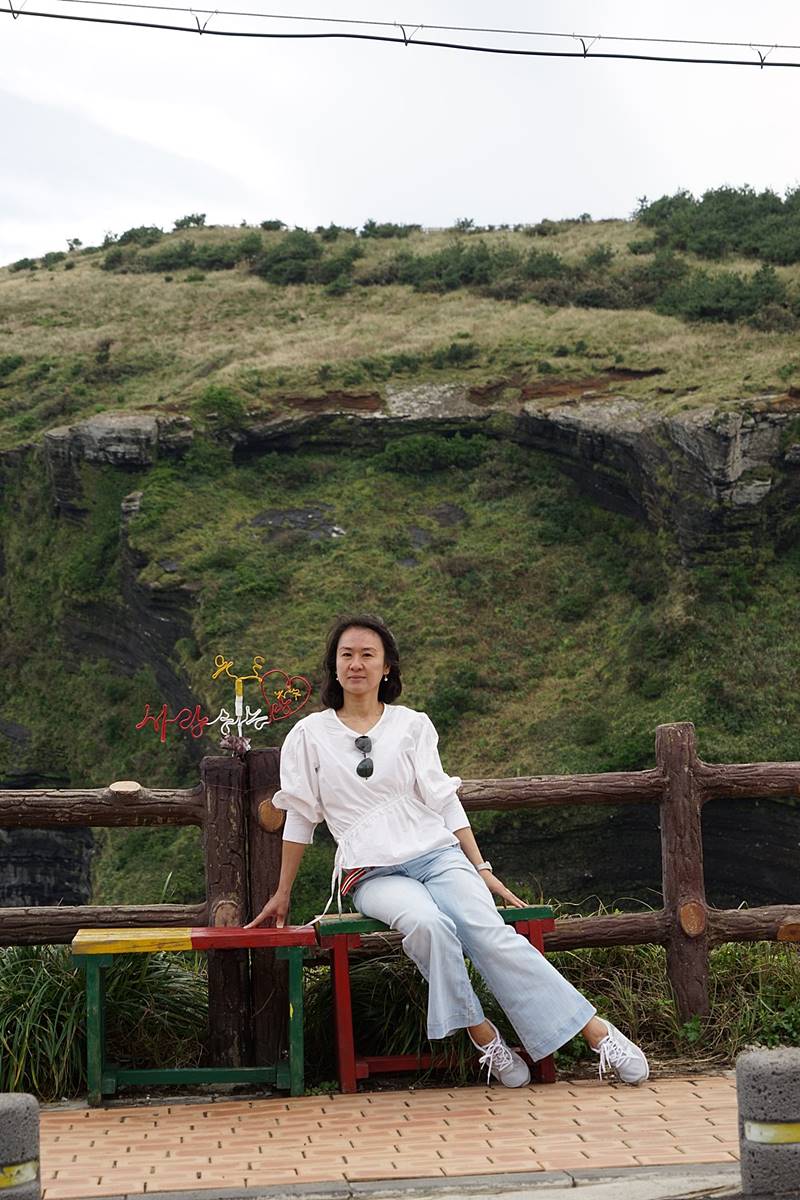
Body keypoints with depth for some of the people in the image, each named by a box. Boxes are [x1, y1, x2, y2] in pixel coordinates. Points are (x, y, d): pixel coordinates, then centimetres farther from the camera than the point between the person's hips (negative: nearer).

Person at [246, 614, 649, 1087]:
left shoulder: (413, 724, 10)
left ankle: (596, 1030, -28)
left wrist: (482, 869, 2)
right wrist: (282, 894, 15)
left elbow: (443, 800, 8)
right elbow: (300, 818, 12)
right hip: (373, 874, -1)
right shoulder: (308, 736, 7)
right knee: (426, 922, -35)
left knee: (488, 930, -26)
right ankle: (482, 1034, -25)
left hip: (437, 853, 1)